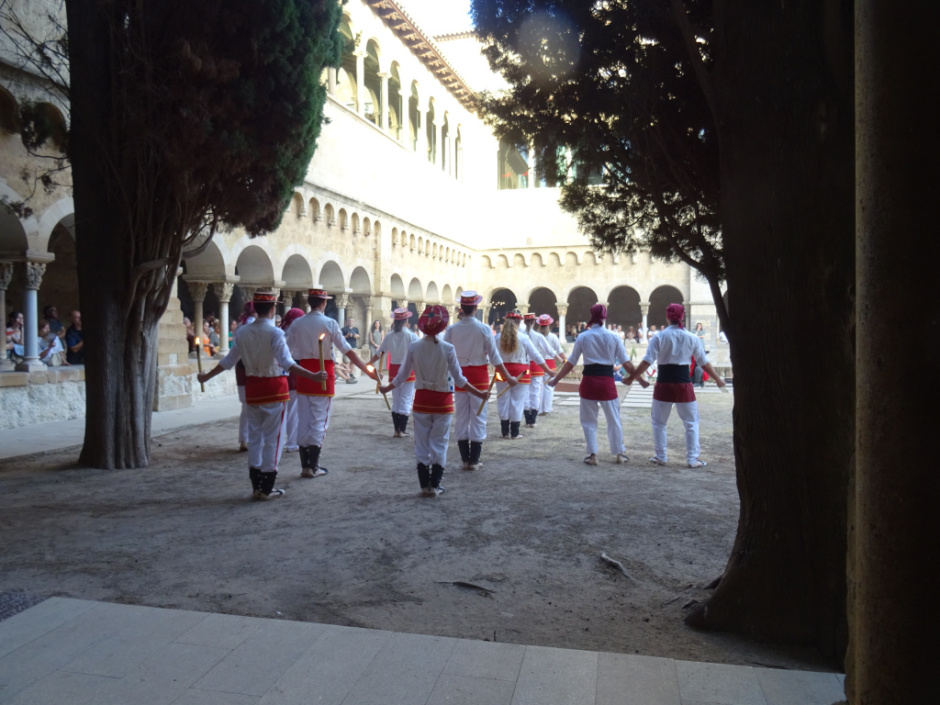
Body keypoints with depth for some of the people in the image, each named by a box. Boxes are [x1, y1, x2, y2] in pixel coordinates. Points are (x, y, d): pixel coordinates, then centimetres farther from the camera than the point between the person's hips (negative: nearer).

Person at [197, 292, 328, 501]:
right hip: (274, 388, -5)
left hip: (252, 388, 5)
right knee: (273, 438, 4)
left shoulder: (242, 332, 2)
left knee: (254, 436, 14)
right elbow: (286, 362, -24)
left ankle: (256, 486, 19)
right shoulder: (275, 332, -14)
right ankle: (267, 488, 7)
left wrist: (206, 376, 25)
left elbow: (228, 361, 9)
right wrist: (312, 376, -29)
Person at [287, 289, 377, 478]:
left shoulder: (296, 324, 1)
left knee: (303, 420, 11)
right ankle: (313, 467, 7)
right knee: (319, 420, 4)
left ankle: (305, 465, 16)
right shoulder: (329, 323, -9)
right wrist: (368, 371, -9)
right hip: (323, 376, -4)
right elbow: (349, 351, -13)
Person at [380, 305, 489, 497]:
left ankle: (424, 485, 14)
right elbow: (459, 379, -10)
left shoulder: (413, 347, -7)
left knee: (421, 443, 11)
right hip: (442, 400, -1)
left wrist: (387, 388, 18)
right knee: (439, 443, 10)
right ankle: (435, 485, 12)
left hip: (421, 400, 2)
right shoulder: (447, 348, -13)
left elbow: (402, 375, 1)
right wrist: (479, 394, -1)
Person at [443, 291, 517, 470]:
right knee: (478, 418, 5)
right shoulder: (484, 329, -10)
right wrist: (508, 378, 0)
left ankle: (465, 459, 15)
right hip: (479, 376, -2)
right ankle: (474, 460, 7)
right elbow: (494, 357, -9)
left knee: (461, 418, 10)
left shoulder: (451, 330, -5)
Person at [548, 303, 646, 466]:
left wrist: (555, 379, 9)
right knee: (614, 419, 14)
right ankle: (619, 453, 23)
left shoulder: (583, 337, -2)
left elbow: (570, 363, 0)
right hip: (607, 381, 1)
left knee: (589, 420, 12)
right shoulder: (613, 337, -1)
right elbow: (626, 363, 0)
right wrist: (640, 379, 11)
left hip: (589, 381, 0)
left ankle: (592, 455, 10)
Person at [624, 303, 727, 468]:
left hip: (664, 384, 0)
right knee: (691, 422, 12)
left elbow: (647, 361, -11)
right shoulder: (692, 338, 0)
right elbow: (704, 363, 6)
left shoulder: (659, 337, -5)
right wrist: (718, 379, 19)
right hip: (684, 384, 1)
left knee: (659, 422, 14)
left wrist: (631, 378, -4)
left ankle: (661, 456, 19)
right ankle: (692, 459, 11)